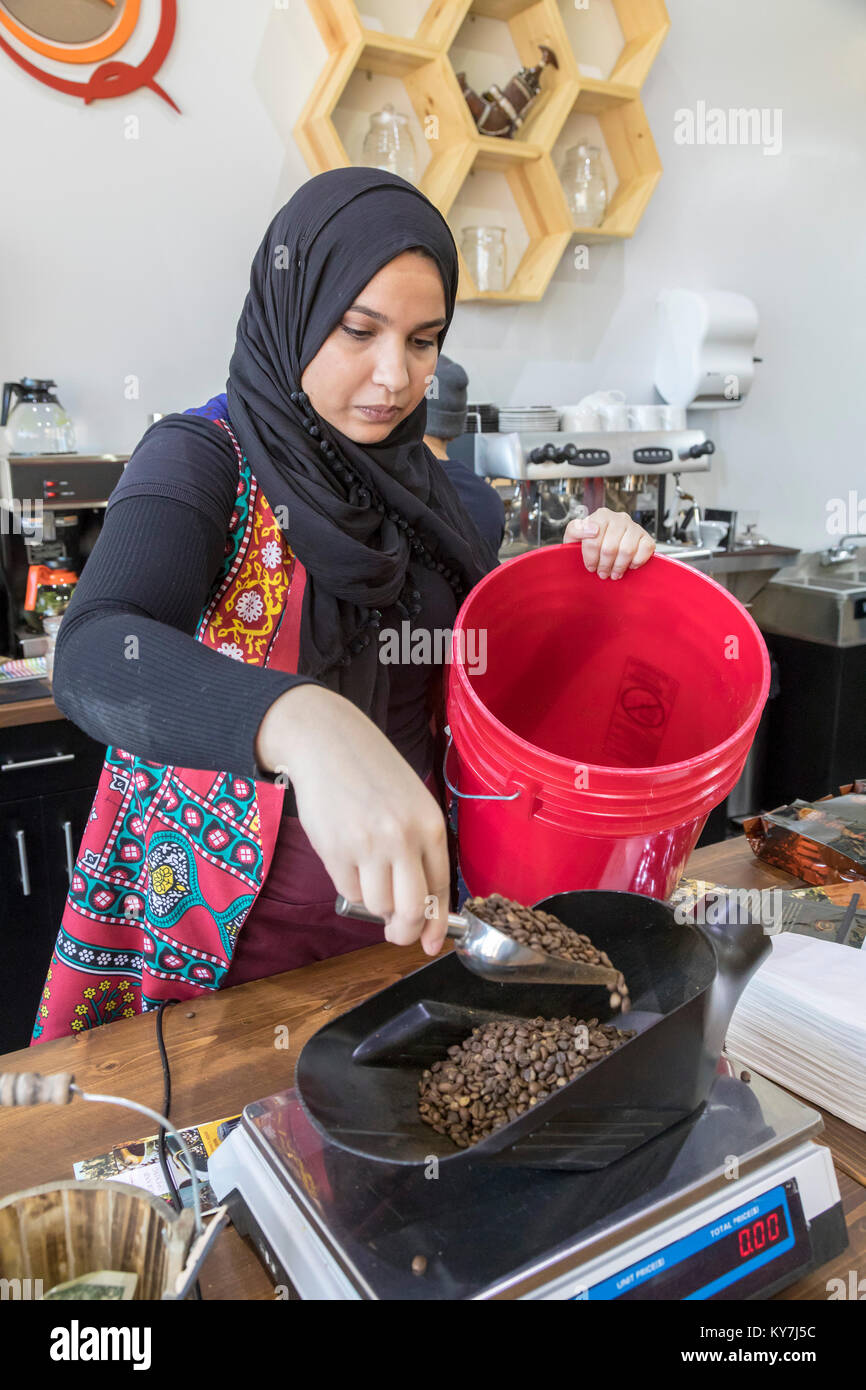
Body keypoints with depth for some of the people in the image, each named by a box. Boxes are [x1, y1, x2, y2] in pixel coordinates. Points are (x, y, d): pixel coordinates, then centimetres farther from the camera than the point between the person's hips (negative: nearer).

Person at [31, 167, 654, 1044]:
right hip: (236, 929, -4)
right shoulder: (201, 462, -13)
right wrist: (305, 725, -50)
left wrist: (584, 578, -7)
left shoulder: (447, 498, 3)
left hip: (409, 909, 5)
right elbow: (95, 658, -32)